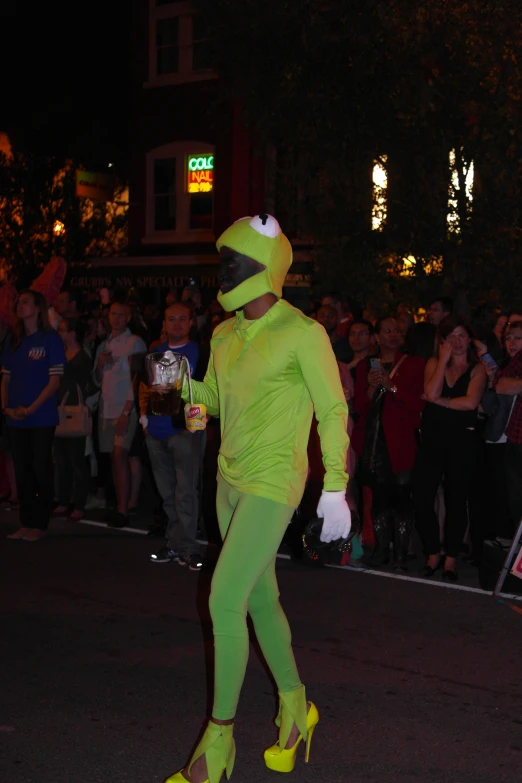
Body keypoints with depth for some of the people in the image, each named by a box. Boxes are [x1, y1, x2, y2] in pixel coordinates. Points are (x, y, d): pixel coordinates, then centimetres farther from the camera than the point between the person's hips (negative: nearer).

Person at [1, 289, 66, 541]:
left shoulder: (50, 339, -4)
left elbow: (54, 381, -8)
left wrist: (30, 409, -14)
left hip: (42, 418, -5)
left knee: (41, 469, 0)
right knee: (22, 471, 9)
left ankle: (40, 524, 7)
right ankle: (26, 522, 17)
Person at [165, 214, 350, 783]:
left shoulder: (302, 333, -13)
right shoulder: (225, 336, 8)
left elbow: (333, 411, -10)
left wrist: (335, 489, -13)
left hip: (273, 485, -8)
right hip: (231, 480, 8)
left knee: (224, 602, -12)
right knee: (260, 600, 16)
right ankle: (295, 709, 33)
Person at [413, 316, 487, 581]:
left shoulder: (477, 369, 3)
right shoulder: (434, 363, 8)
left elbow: (471, 402, -13)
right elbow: (431, 394, -10)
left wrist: (440, 400, -9)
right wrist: (444, 359, -6)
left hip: (463, 439, -2)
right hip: (432, 437, 2)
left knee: (456, 499, 4)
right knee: (421, 496, -4)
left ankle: (451, 559, 14)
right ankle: (433, 554, 11)